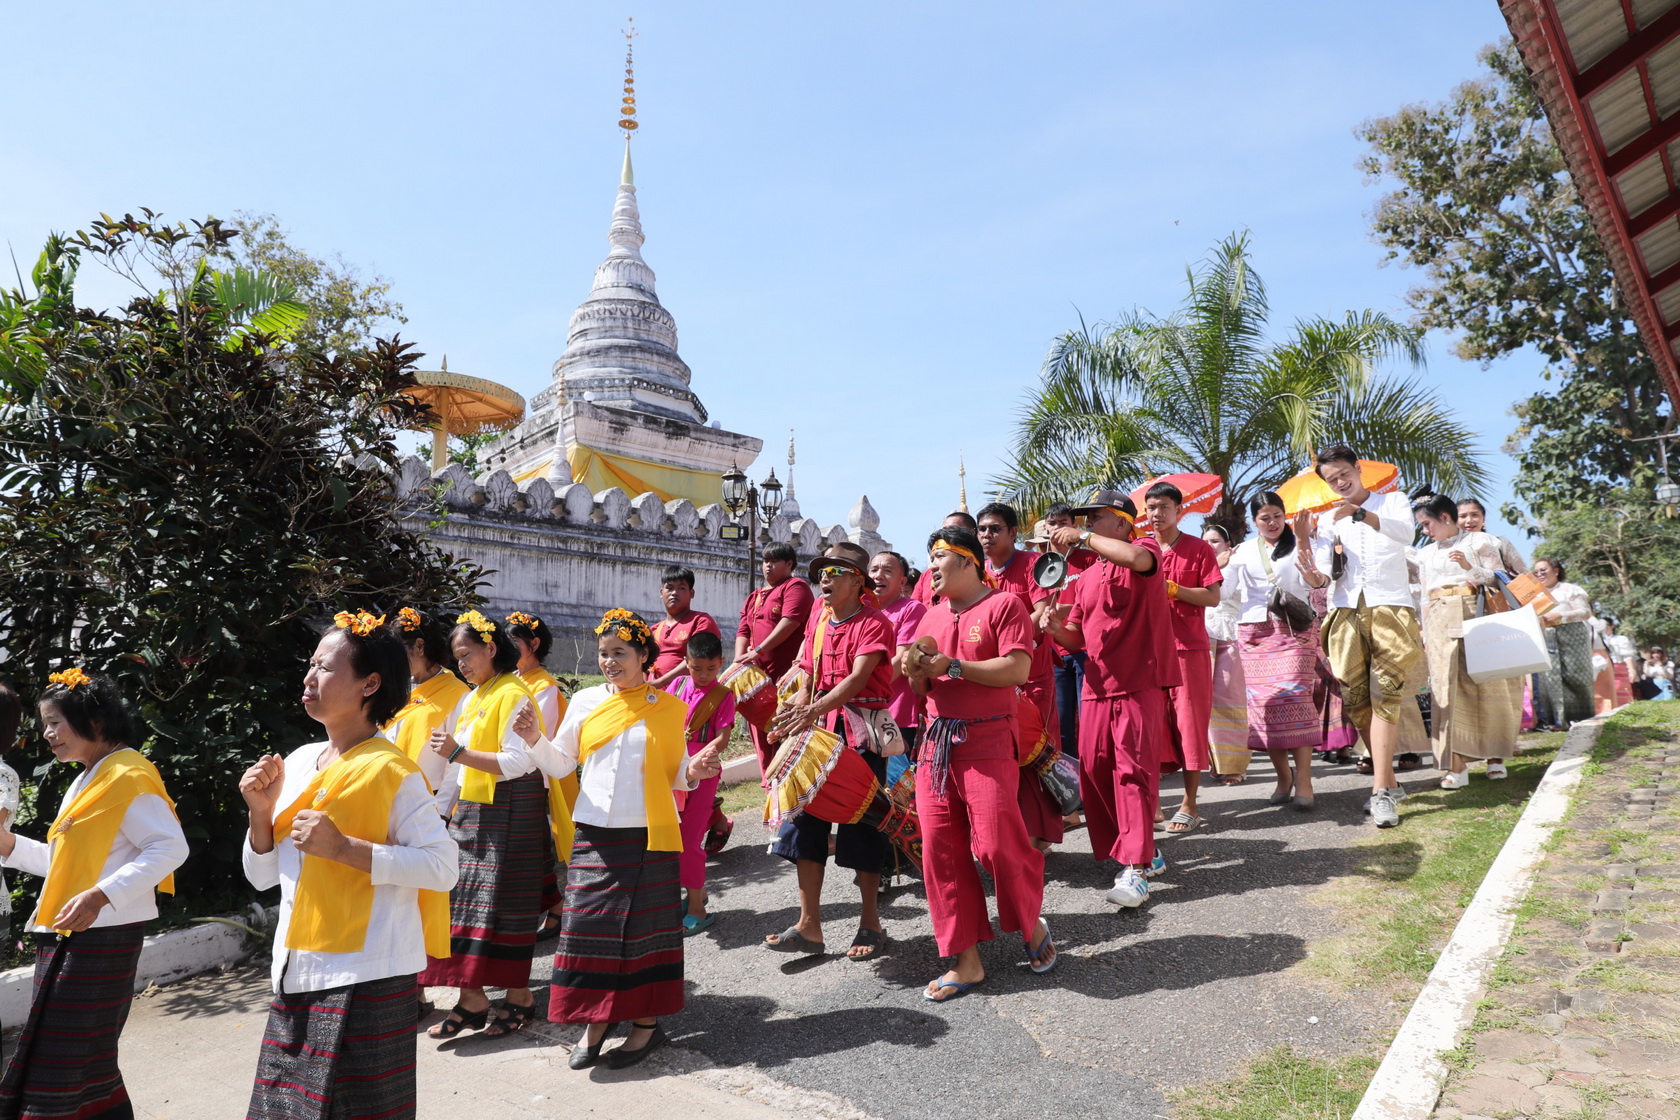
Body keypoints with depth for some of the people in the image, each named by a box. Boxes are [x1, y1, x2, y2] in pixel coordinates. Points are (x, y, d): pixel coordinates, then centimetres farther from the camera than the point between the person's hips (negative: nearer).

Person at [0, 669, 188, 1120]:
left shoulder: (127, 776, -14)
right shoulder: (87, 781, 17)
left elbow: (171, 847, -23)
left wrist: (101, 895, -29)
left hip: (101, 937, -10)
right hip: (70, 938, 10)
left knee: (58, 1068, -4)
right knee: (88, 1064, 14)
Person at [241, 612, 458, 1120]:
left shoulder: (391, 771, -13)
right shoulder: (298, 761, 8)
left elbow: (443, 866, -18)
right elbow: (262, 876, 13)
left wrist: (343, 847, -23)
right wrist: (261, 812, -4)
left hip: (367, 979, -7)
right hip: (296, 973, 7)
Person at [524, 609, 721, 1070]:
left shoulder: (667, 707, 2)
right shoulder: (584, 702, 6)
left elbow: (674, 771, 6)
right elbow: (561, 764, 8)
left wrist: (694, 771, -15)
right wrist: (535, 741, -9)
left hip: (649, 834, -2)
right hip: (593, 833, 2)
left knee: (644, 925, 4)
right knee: (589, 923, 3)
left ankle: (646, 1022, 18)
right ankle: (596, 1020, 20)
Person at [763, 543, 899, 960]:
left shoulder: (873, 624, -11)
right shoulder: (818, 617, 11)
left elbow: (857, 679, -25)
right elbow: (808, 676, 14)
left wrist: (813, 709, -37)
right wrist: (793, 716, 2)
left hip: (862, 732, -6)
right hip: (819, 729, 6)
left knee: (862, 823, 2)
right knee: (805, 816, 3)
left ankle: (870, 923, 18)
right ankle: (809, 925, 12)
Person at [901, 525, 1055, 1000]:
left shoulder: (1003, 605, -3)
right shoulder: (931, 617, 17)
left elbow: (1018, 668, -16)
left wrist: (951, 665, -15)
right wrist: (915, 670, -4)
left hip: (987, 742, -6)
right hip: (936, 742, 6)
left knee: (996, 844, -10)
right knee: (940, 851, 3)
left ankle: (1032, 926, 21)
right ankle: (966, 960, 14)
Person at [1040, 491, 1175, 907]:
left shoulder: (1146, 549, 0)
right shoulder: (1086, 578, 18)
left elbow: (1137, 558, -28)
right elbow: (1079, 638, 19)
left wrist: (1082, 538, -19)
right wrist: (1056, 627, -3)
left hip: (1139, 685, -7)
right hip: (1097, 686, 7)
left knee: (1134, 771, -9)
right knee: (1093, 770, 7)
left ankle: (1135, 870, -6)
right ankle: (1141, 848, 23)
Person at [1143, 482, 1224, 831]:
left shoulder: (1198, 548, 1)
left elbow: (1213, 597, -5)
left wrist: (1173, 589, -15)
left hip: (1189, 648, -3)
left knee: (1190, 723, 0)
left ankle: (1189, 805, 7)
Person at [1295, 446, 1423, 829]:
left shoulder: (1393, 501, 12)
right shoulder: (1329, 519, 18)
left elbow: (1405, 532, -11)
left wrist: (1361, 513, -25)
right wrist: (1303, 539, -12)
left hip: (1390, 608, -3)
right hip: (1346, 611, 3)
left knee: (1383, 695, -14)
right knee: (1356, 700, 0)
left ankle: (1381, 793, -18)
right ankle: (1389, 782, 14)